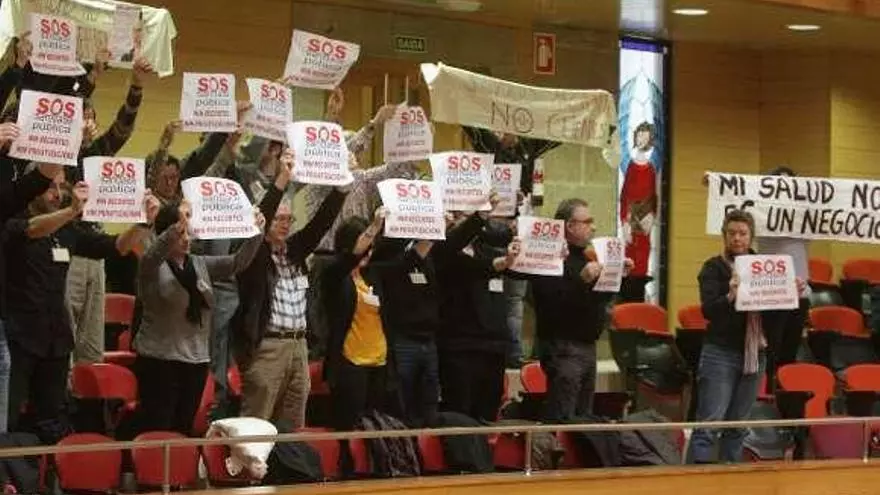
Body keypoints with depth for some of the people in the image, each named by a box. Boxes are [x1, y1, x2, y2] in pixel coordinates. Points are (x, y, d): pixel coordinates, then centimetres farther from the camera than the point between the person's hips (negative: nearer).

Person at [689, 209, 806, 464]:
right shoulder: (713, 268, -3)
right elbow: (708, 310, -16)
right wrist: (730, 296, -35)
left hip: (755, 355, 5)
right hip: (720, 354, -5)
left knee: (737, 426, 10)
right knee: (709, 423, -8)